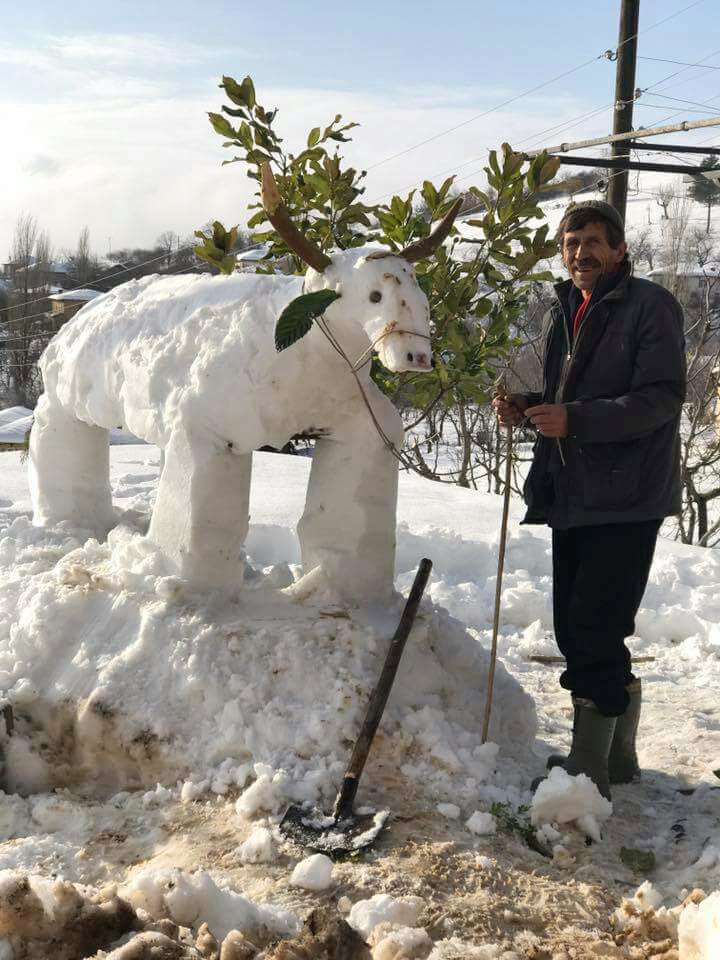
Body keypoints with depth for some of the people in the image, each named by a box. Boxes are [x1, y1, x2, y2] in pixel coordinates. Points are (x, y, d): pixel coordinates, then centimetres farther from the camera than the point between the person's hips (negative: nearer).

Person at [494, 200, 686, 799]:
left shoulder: (650, 306, -6)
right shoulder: (561, 314, 17)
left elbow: (661, 399, -16)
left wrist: (574, 419, -25)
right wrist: (524, 408, 2)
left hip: (627, 499, -8)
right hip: (572, 496, 8)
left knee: (592, 632, -11)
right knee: (575, 630, 11)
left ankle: (588, 770, 0)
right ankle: (618, 755, 26)